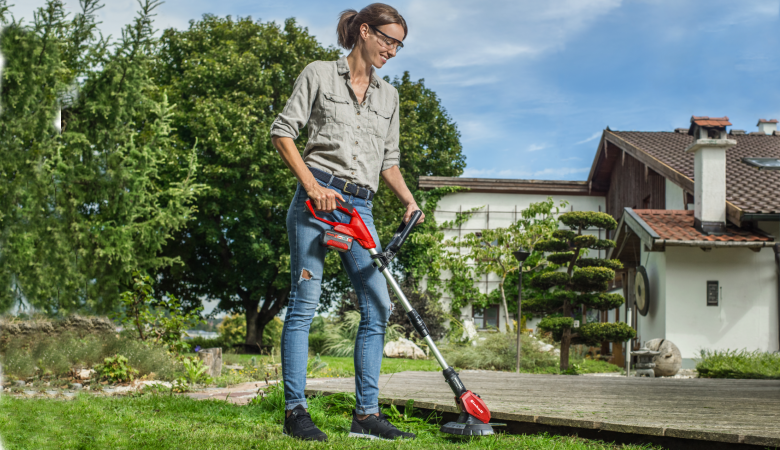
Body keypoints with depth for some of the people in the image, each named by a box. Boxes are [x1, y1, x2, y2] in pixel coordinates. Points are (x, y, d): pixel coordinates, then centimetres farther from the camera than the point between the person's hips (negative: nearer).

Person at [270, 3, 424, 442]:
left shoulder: (388, 95, 19)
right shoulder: (319, 74, 4)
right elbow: (283, 130, 0)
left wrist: (410, 200, 5)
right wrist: (311, 184, -11)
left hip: (360, 207, 6)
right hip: (317, 198, -5)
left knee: (378, 307, -2)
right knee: (305, 302, -6)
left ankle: (366, 414, 3)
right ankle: (296, 411, -2)